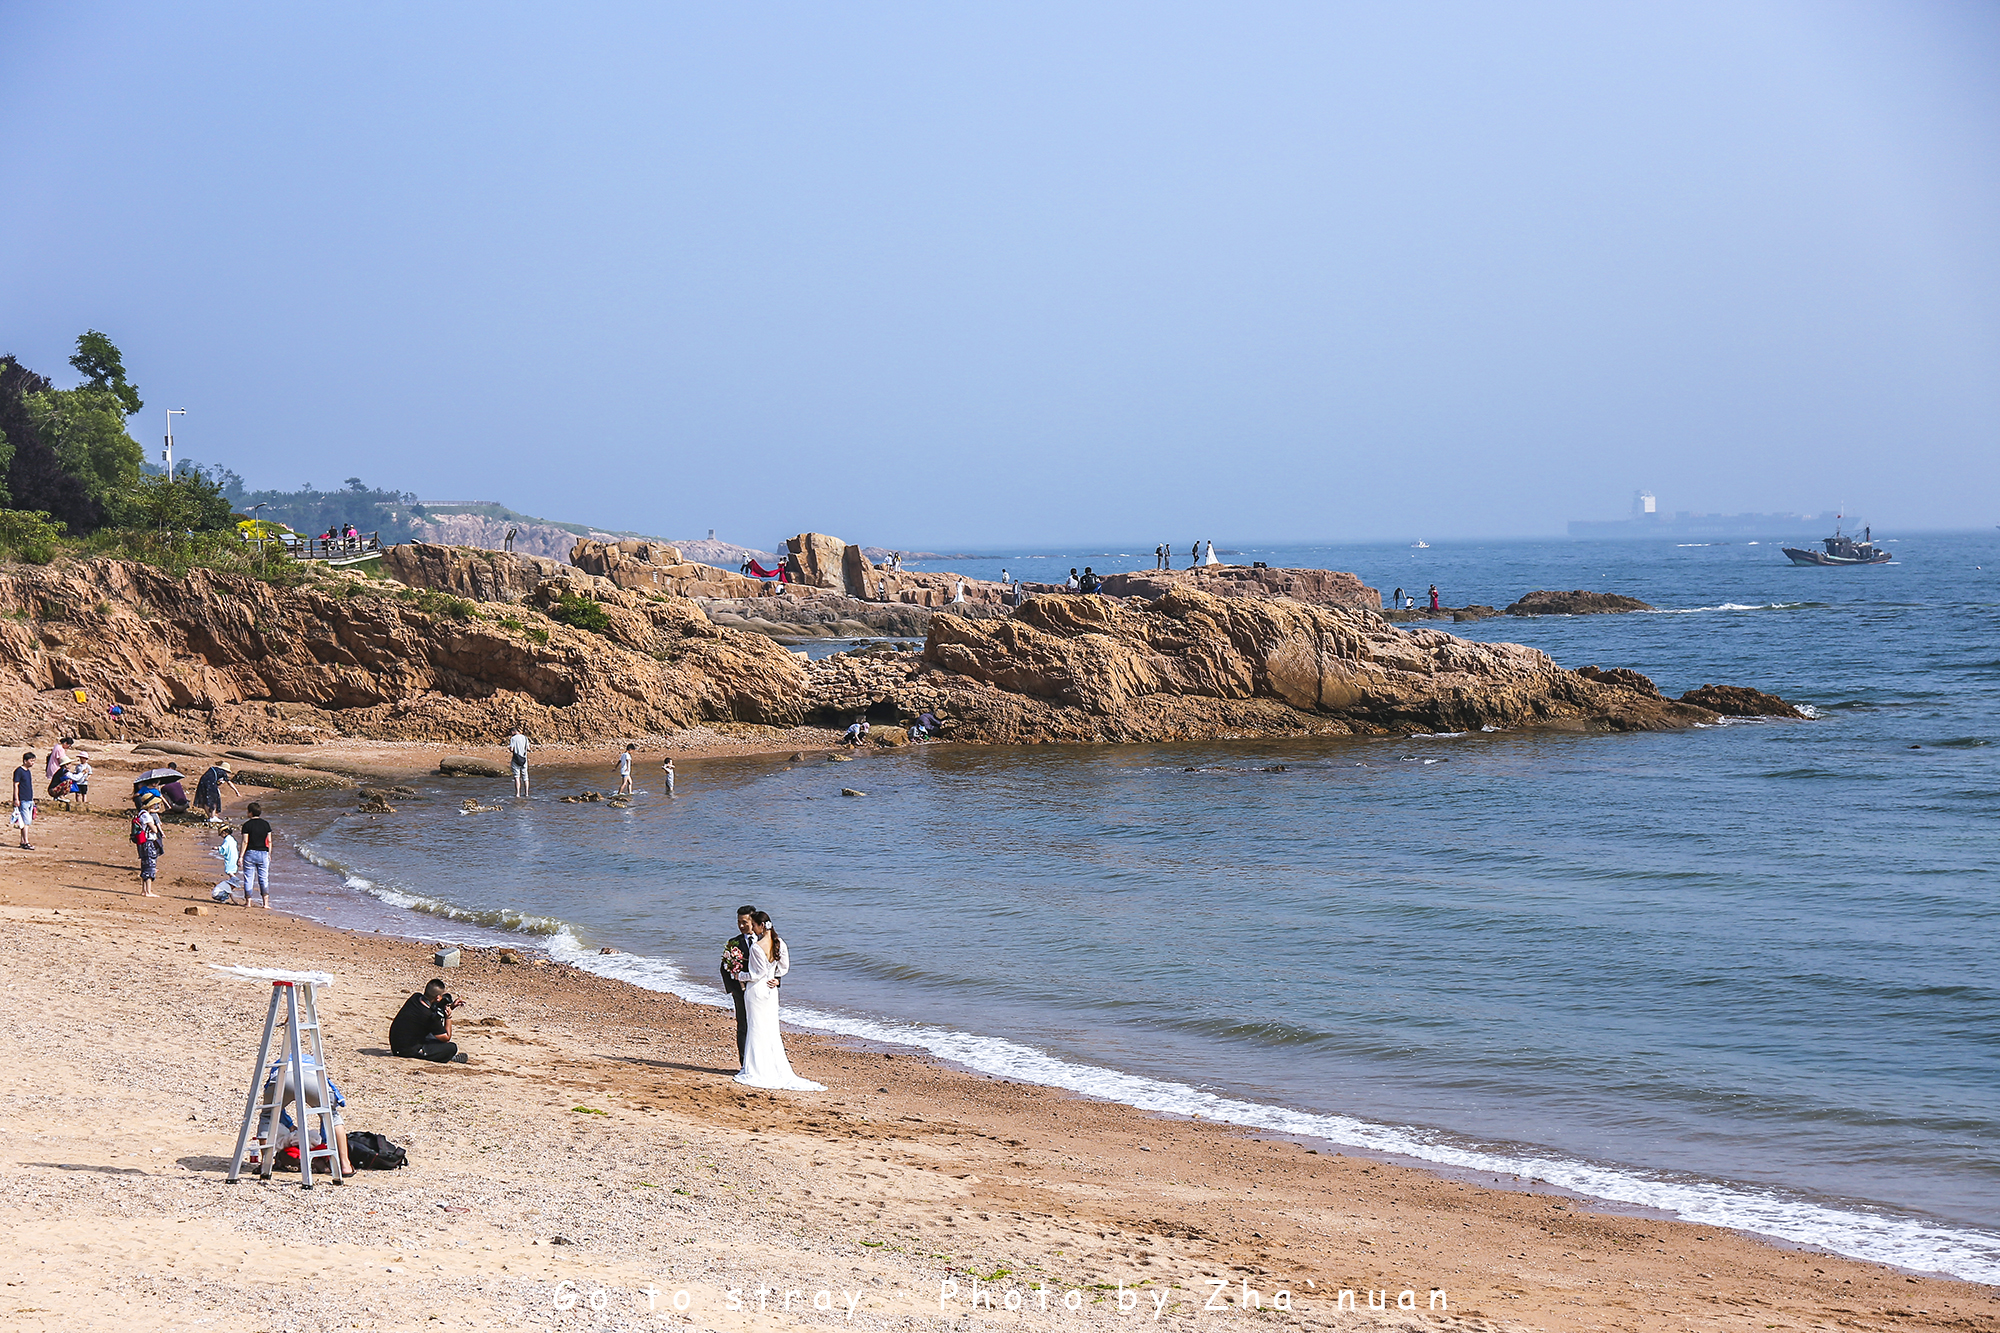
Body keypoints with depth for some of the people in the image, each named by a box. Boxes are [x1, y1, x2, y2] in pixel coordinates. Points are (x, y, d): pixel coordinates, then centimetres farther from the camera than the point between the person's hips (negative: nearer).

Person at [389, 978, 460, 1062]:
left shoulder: (415, 997, -5)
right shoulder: (431, 1017, -24)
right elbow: (447, 1038, -10)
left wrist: (450, 1006, 10)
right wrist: (448, 1017, -7)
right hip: (410, 1052, -8)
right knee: (452, 1047, -5)